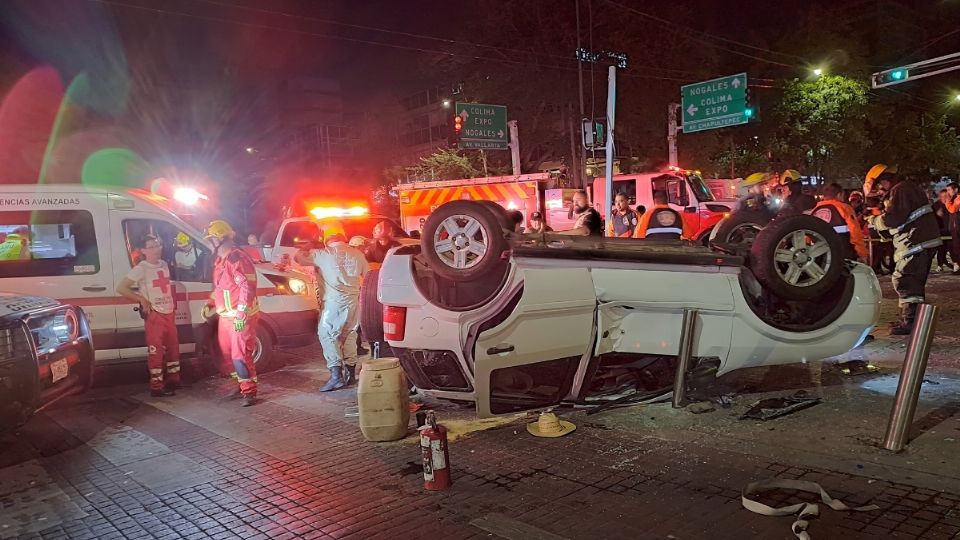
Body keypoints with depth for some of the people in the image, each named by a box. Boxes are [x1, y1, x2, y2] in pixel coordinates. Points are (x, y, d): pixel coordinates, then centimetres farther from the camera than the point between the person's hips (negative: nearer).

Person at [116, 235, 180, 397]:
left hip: (169, 313, 7)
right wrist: (142, 300, -17)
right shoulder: (141, 268, -12)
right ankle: (157, 387, 0)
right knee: (156, 351, -5)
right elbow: (121, 288, -16)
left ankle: (173, 380, 27)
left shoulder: (164, 264, 10)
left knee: (173, 347, 14)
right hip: (154, 316, -7)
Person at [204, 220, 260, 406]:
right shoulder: (220, 260, 14)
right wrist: (210, 304, 16)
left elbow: (248, 287, -25)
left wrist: (241, 314, -28)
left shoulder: (237, 258, -18)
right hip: (226, 316, 10)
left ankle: (249, 392, -2)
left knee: (241, 355, -10)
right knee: (228, 354, 17)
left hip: (241, 318, -10)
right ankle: (242, 385, 29)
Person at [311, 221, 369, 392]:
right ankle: (350, 372, 22)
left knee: (327, 335, -2)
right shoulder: (357, 254, 6)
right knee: (349, 334, 17)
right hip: (354, 300, 5)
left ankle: (336, 375, -12)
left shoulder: (323, 254, -6)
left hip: (334, 301, -5)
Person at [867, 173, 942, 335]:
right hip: (926, 241, 11)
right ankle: (912, 318, 24)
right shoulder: (911, 187, 22)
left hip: (915, 243, -11)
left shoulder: (899, 190, -12)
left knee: (904, 280, -12)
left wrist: (874, 220, -4)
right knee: (915, 282, 16)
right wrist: (882, 214, 12)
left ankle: (910, 321, -15)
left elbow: (893, 219, -20)